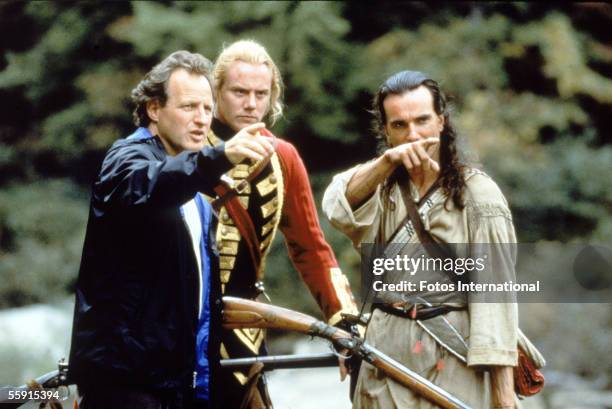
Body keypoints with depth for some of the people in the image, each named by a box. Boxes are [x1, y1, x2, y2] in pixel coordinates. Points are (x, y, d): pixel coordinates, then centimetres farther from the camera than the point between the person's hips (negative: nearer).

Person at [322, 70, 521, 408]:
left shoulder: (477, 192, -3)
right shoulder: (382, 186, 10)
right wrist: (386, 162, -31)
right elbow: (340, 208, -14)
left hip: (450, 357, -4)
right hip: (385, 353, 4)